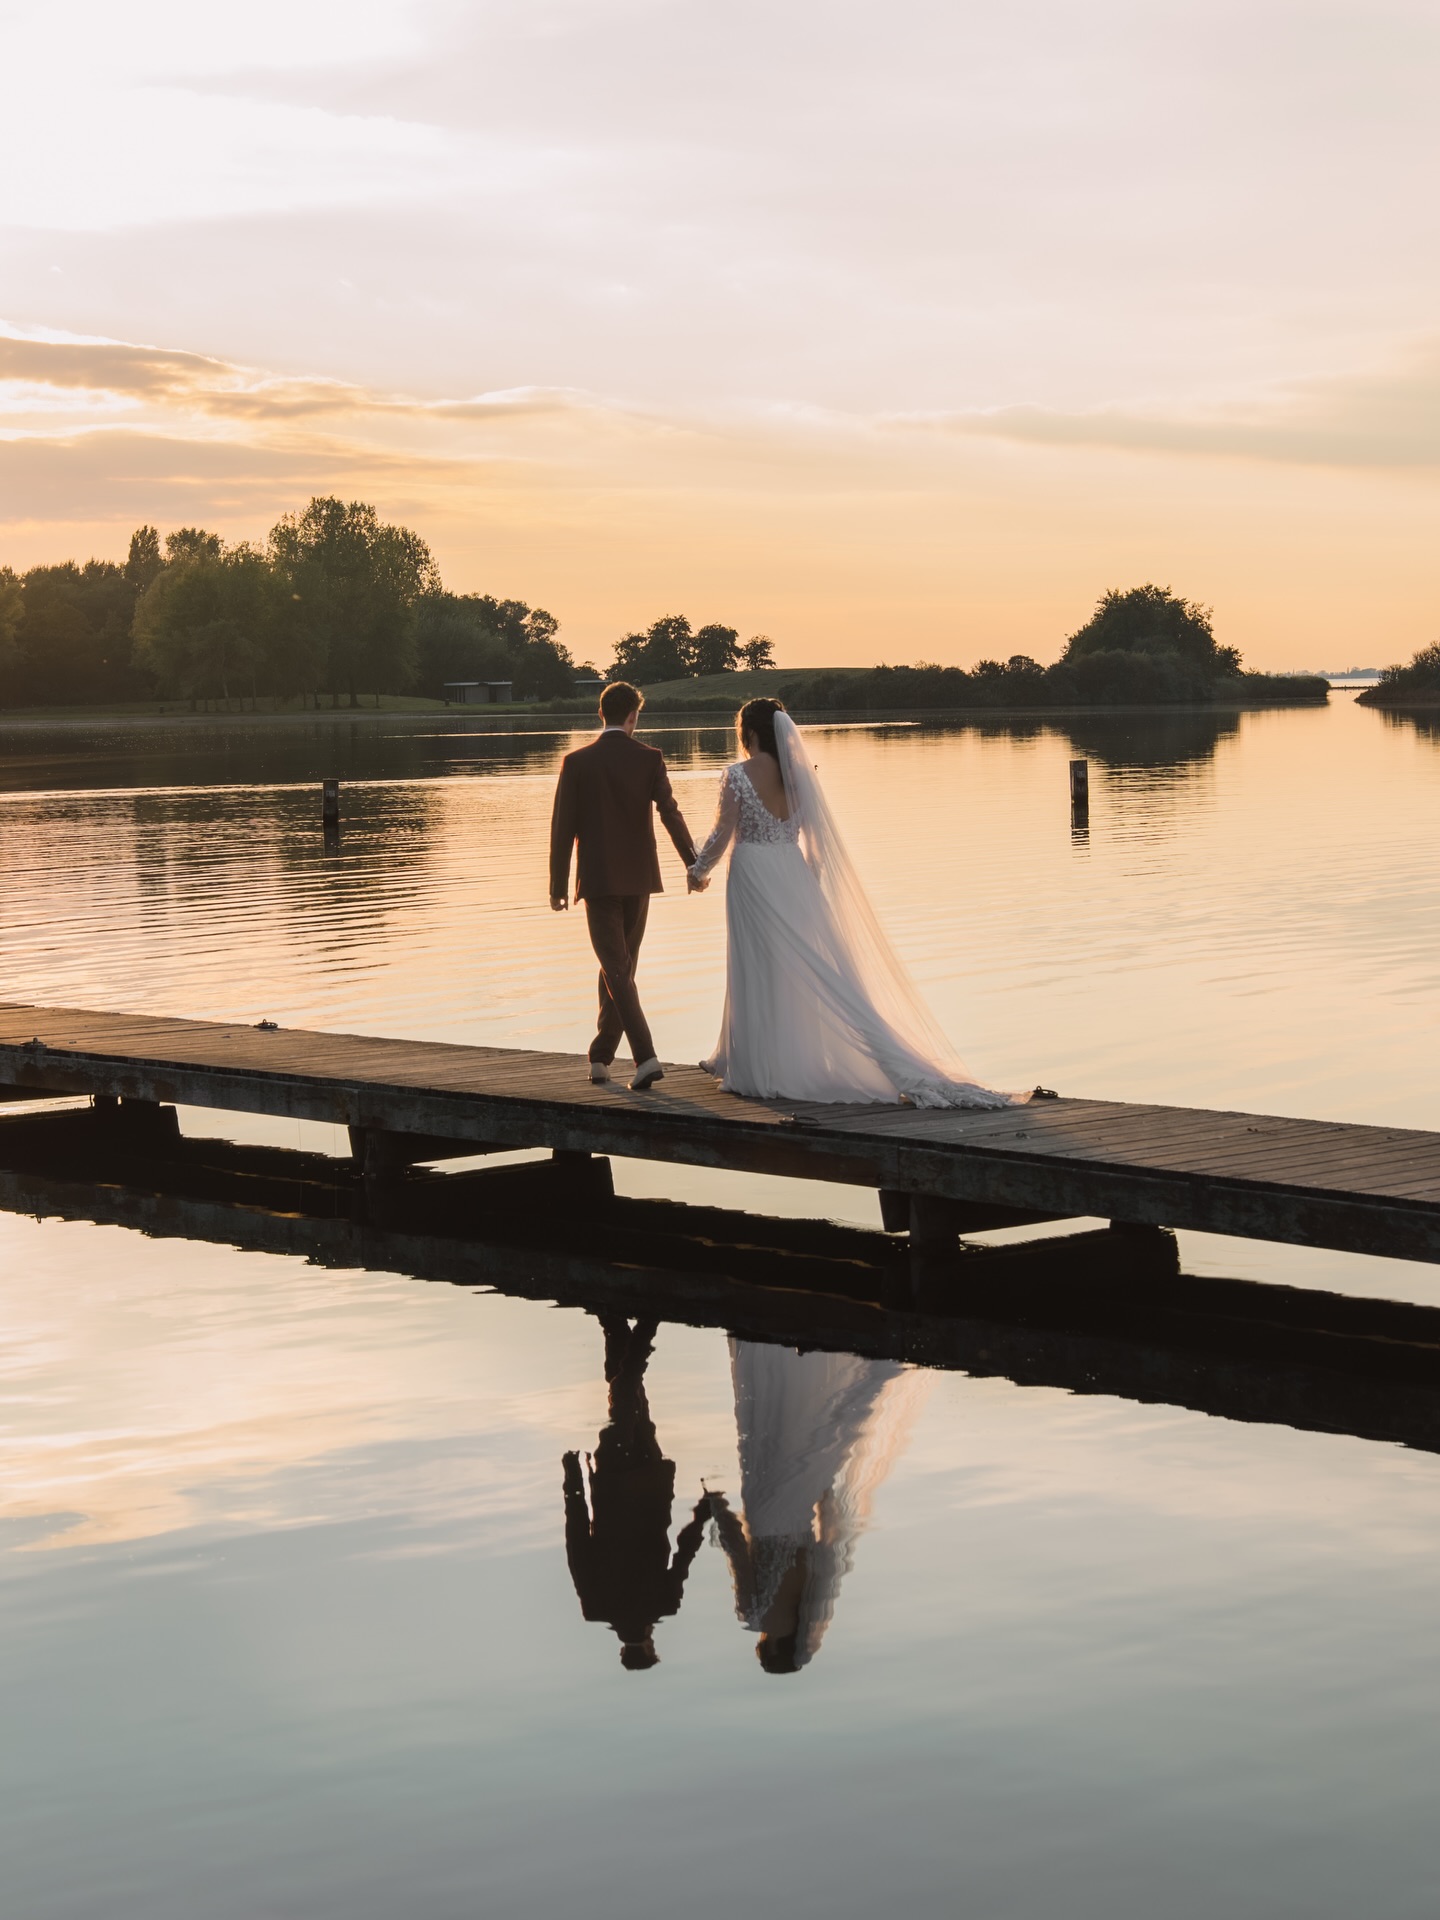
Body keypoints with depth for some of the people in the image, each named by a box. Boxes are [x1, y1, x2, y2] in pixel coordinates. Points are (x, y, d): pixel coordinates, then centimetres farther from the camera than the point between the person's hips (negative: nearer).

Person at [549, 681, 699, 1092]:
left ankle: (645, 1057, -19)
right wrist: (693, 864, 0)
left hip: (598, 880, -2)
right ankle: (600, 1057, 23)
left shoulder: (577, 762, -4)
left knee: (616, 970, -4)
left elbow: (563, 827, -3)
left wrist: (558, 884, 3)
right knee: (620, 967, 15)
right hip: (638, 877, 2)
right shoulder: (649, 758, -3)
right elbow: (670, 813, -8)